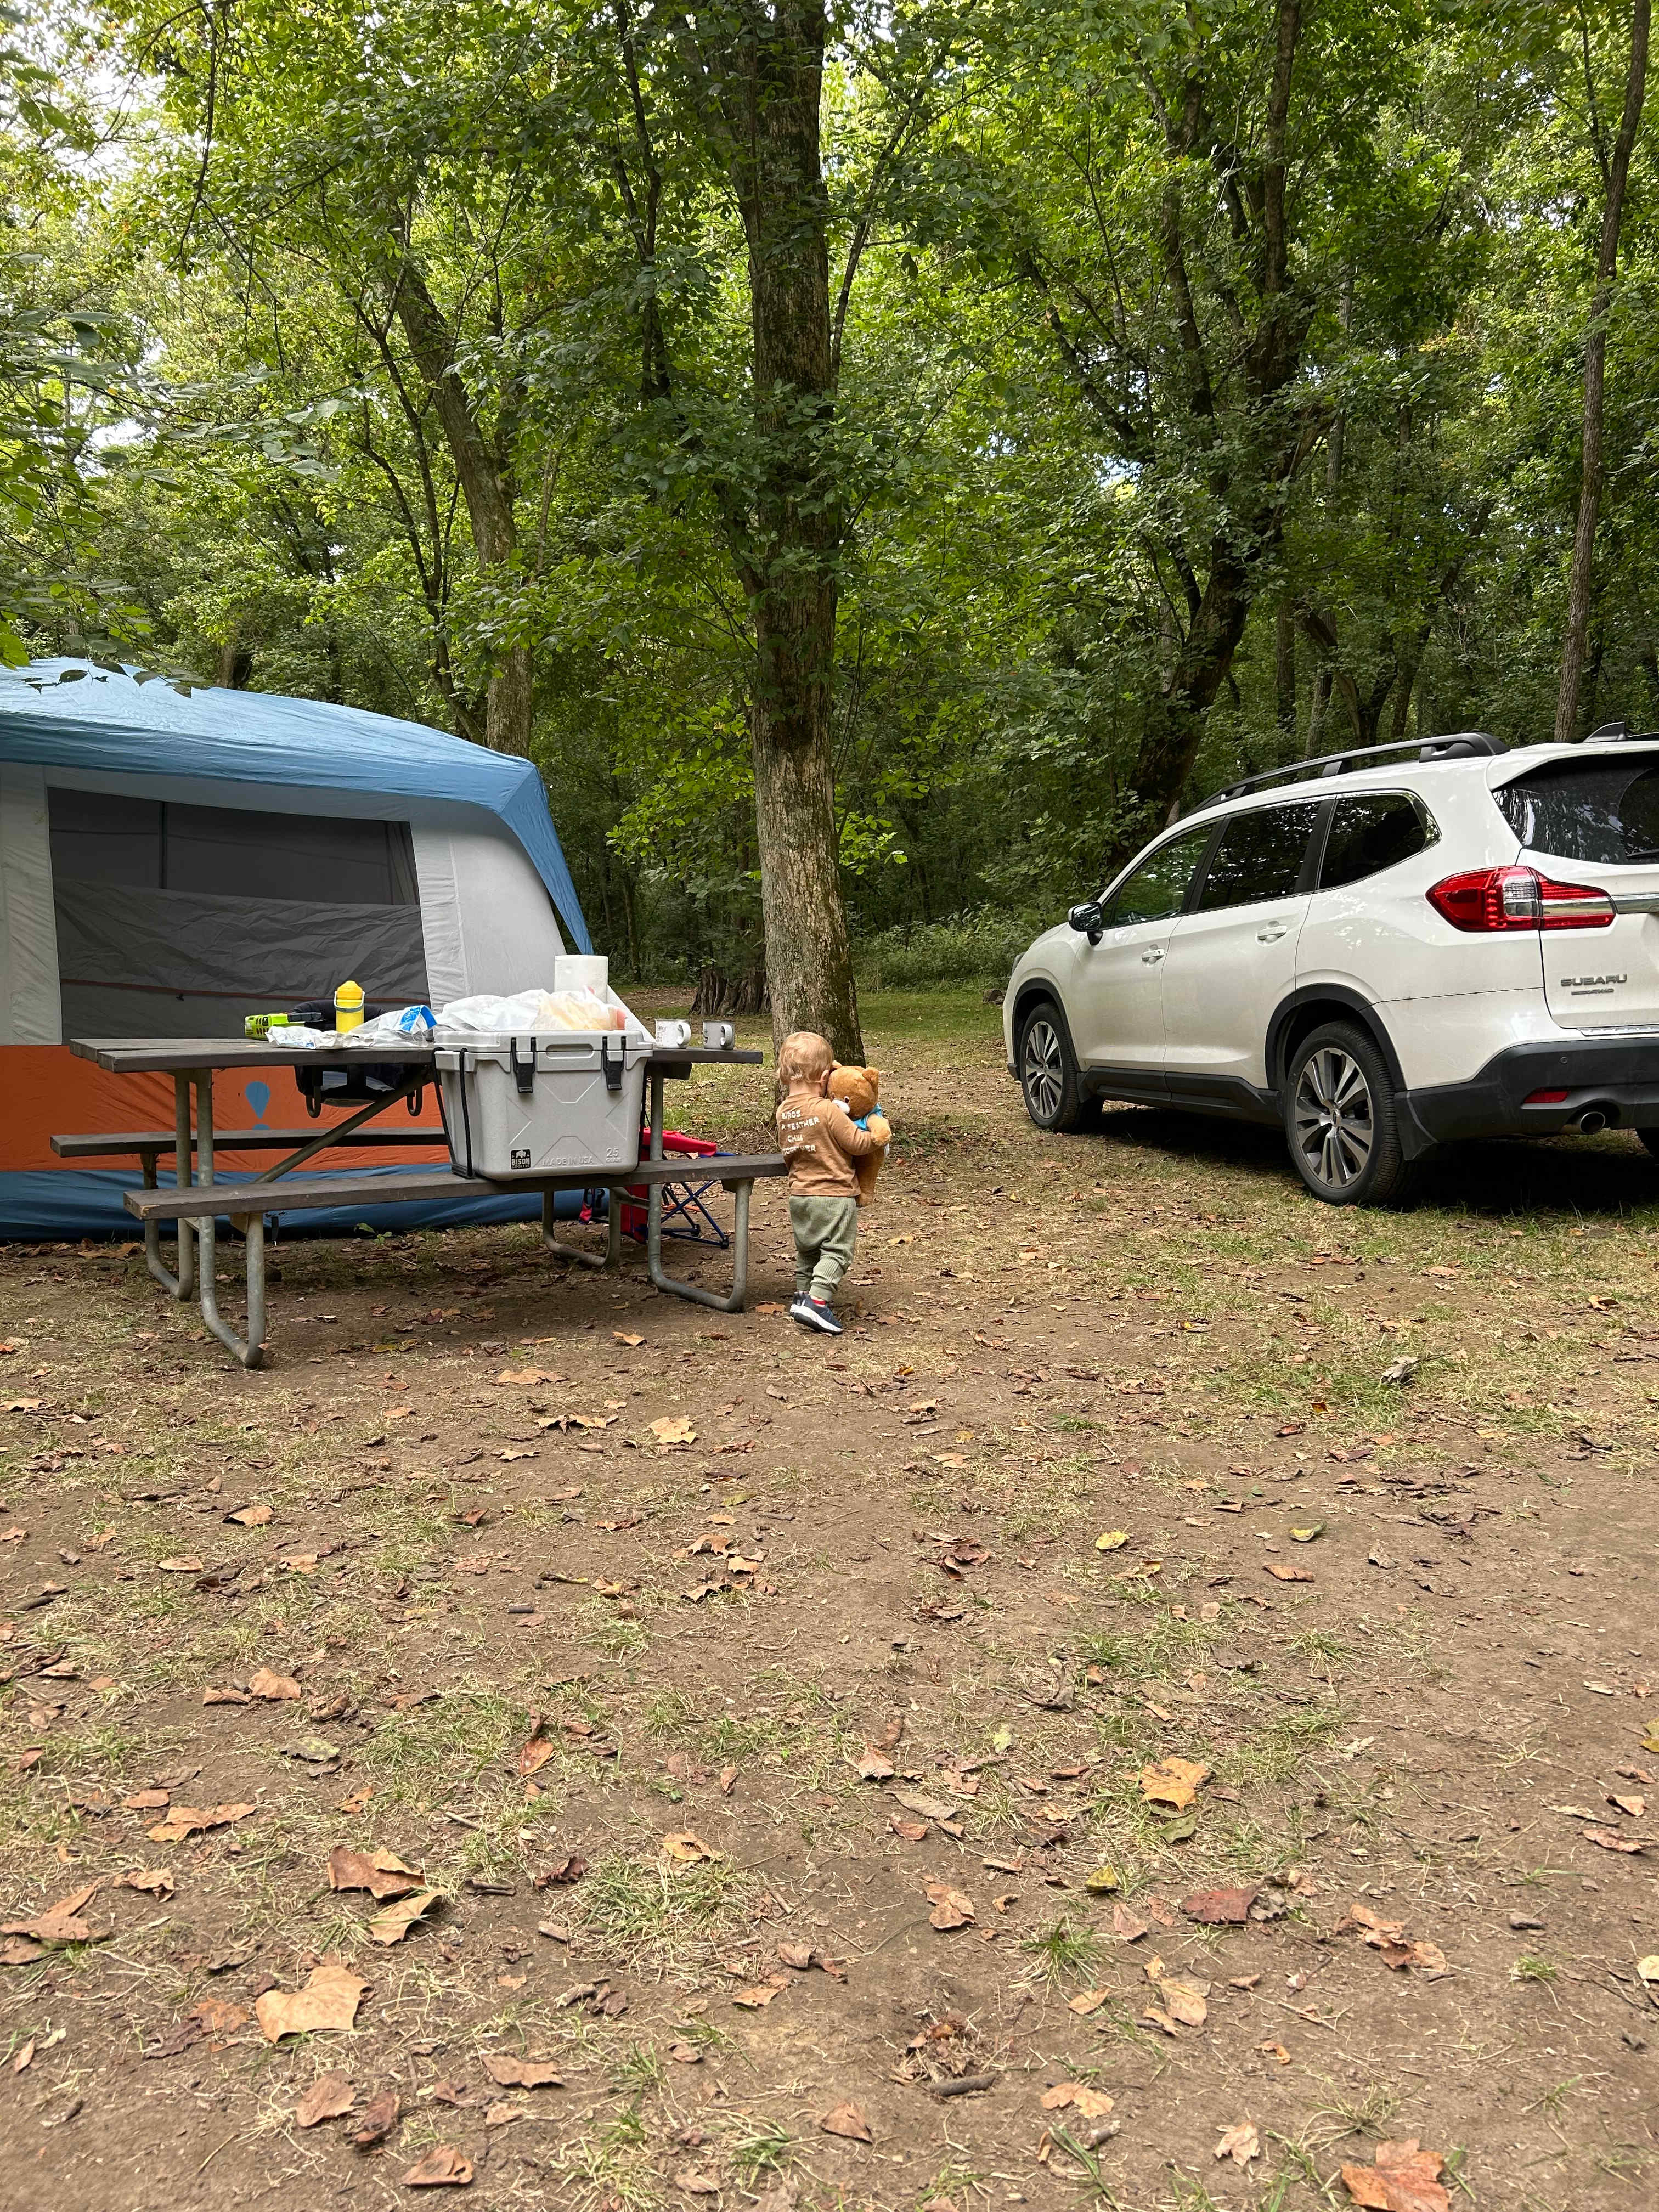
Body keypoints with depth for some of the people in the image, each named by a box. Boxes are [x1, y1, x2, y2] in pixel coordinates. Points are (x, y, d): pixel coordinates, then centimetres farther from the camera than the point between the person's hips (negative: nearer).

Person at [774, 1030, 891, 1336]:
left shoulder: (783, 1112, 2)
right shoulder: (828, 1110, -18)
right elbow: (858, 1143, -14)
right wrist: (877, 1135, 6)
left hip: (799, 1195, 7)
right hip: (834, 1196, -7)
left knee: (806, 1251, 20)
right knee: (836, 1251, -2)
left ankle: (803, 1295, 25)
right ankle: (817, 1301, -13)